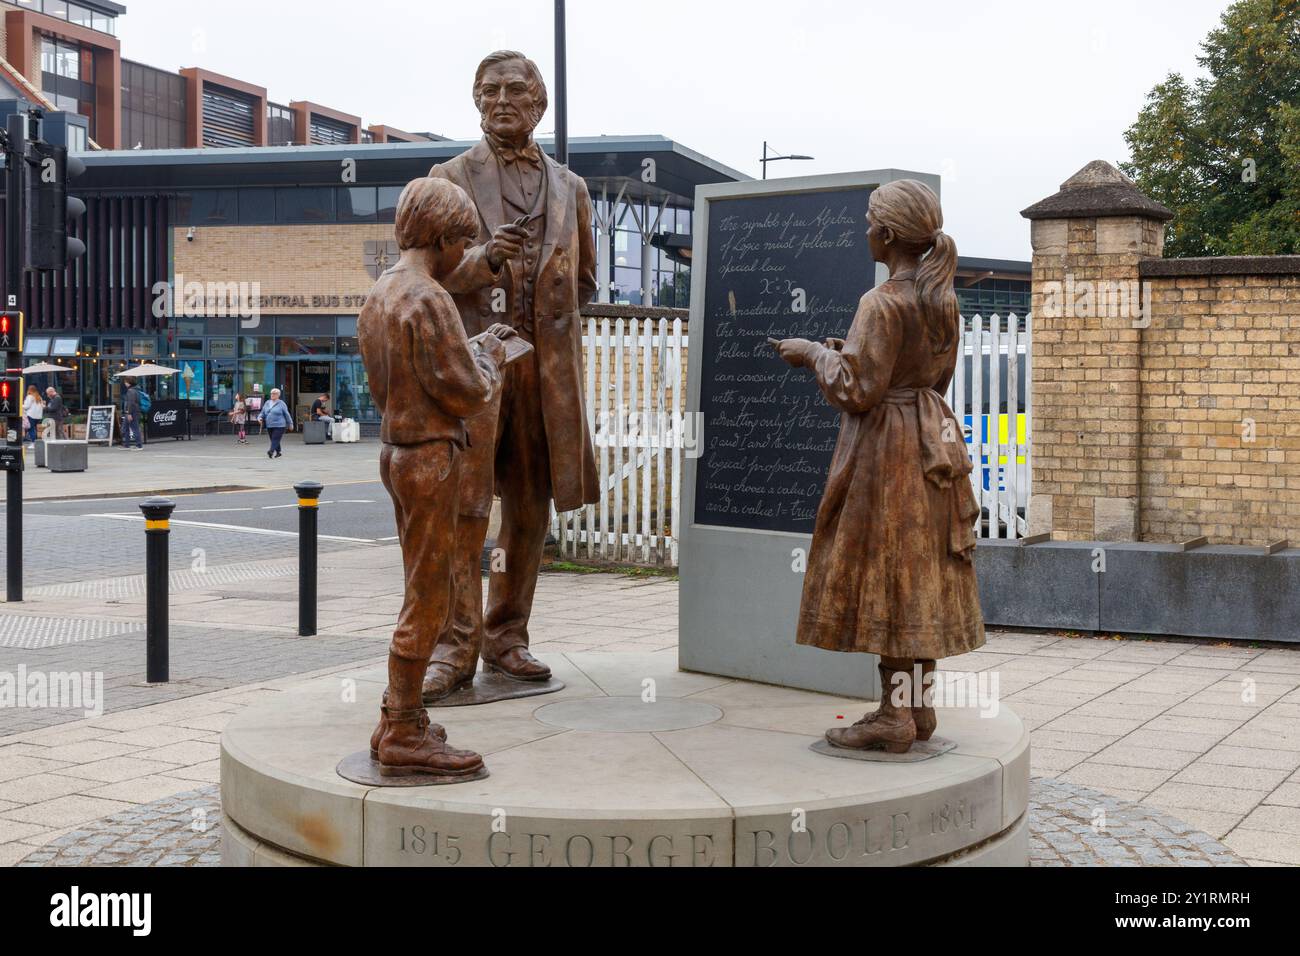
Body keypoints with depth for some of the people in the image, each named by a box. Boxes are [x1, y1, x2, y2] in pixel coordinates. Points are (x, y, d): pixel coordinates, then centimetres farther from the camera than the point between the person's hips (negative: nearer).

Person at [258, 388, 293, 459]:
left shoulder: (281, 404, -1)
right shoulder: (267, 403, 14)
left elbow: (287, 414, 3)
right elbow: (263, 412, 19)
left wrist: (290, 424, 7)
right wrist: (260, 417, -2)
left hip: (279, 426, -6)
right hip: (269, 426, 6)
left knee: (275, 439, -16)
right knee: (274, 440, 12)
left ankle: (271, 451, -28)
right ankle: (278, 452, 25)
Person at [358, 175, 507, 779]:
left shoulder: (379, 295, 11)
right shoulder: (428, 301, -18)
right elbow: (467, 394, -18)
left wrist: (473, 356, 17)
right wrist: (492, 361, 2)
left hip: (397, 450, 10)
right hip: (431, 457, -10)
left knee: (426, 592, 18)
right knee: (427, 599, -2)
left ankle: (397, 722, 24)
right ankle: (403, 738, 5)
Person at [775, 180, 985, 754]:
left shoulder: (883, 303, -18)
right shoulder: (943, 300, 8)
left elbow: (857, 390, -20)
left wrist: (814, 354, -3)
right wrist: (850, 353, 17)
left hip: (884, 448, -8)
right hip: (932, 441, 8)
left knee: (887, 575, -3)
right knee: (920, 575, 12)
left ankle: (894, 715, 1)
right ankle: (919, 706, 18)